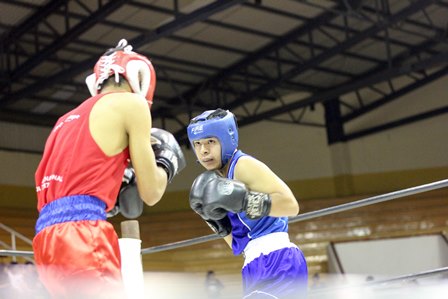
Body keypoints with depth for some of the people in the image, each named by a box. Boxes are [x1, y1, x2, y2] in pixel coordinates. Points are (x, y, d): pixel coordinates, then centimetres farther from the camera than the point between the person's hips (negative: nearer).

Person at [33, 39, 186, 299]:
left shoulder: (69, 119, 29)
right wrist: (168, 160, 25)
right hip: (80, 232, -8)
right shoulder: (131, 103, 7)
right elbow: (150, 193, 7)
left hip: (48, 236, 9)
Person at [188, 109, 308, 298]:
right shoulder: (221, 178, 21)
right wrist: (215, 218, 7)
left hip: (277, 263, -10)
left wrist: (241, 199, -21)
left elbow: (290, 205, -15)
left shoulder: (244, 165, -4)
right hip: (259, 268, 10)